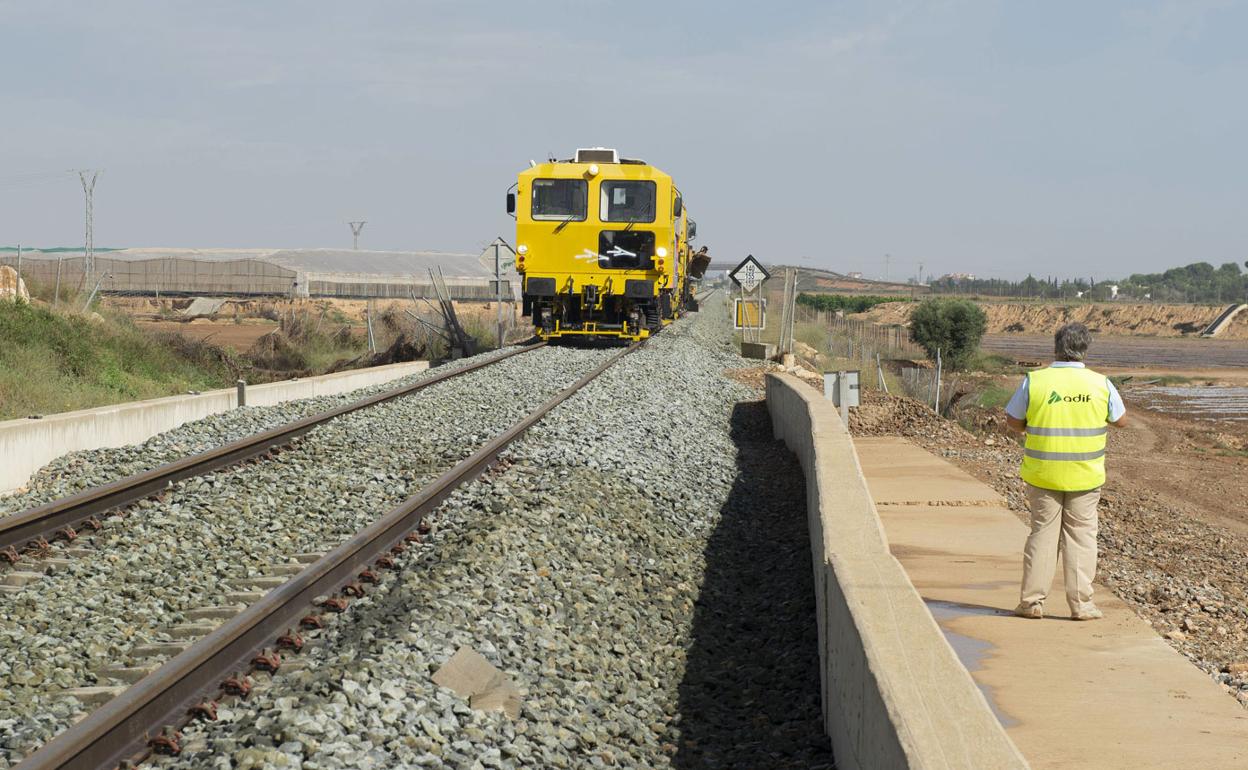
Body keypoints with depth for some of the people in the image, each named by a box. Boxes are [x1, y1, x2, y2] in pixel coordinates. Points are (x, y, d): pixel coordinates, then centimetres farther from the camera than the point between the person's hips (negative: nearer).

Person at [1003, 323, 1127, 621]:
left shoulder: (1034, 381, -9)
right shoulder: (1100, 384, -6)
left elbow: (1013, 420, 0)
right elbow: (1121, 420, 7)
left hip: (1042, 473, 0)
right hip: (1085, 474, 0)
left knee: (1043, 532, 10)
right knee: (1081, 535, 8)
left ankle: (1032, 601, 10)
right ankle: (1081, 604, 9)